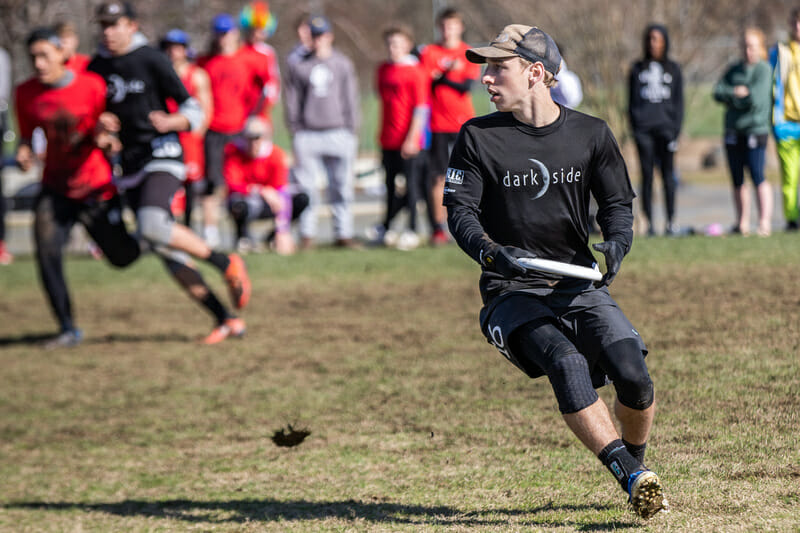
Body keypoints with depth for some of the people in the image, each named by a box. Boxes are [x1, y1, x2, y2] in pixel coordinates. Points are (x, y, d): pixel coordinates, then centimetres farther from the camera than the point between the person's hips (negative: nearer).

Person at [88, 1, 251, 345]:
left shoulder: (152, 61, -6)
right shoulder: (96, 67, 10)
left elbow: (193, 111, -6)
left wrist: (170, 122, -27)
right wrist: (99, 124, -5)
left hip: (162, 154, -6)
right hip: (129, 164, 6)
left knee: (152, 227, -31)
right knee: (167, 252, 0)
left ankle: (226, 264, -12)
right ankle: (226, 321, 5)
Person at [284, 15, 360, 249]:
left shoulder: (343, 64, 9)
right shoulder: (298, 65, 7)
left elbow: (350, 98, 10)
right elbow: (292, 99, 9)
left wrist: (351, 130, 4)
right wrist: (295, 131, 2)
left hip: (338, 132, 1)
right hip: (307, 134, 0)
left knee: (341, 186, 0)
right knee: (306, 188, -2)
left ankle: (343, 233, 6)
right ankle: (307, 234, 4)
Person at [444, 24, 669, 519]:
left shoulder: (592, 134, 6)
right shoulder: (479, 137, 1)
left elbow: (618, 203, 11)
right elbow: (460, 210, -2)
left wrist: (617, 243, -12)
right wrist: (491, 253, -22)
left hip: (581, 285, 2)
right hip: (513, 293, -2)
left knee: (632, 374, -19)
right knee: (565, 362, -31)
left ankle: (635, 458, 13)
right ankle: (634, 479, -34)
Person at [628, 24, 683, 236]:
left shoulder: (673, 69, 11)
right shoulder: (638, 69, 12)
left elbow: (678, 102, 10)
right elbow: (631, 101, 11)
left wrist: (676, 130, -1)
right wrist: (633, 127, -1)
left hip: (665, 128, 0)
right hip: (643, 129, 0)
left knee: (667, 174, -3)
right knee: (647, 175, -1)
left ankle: (671, 221, -1)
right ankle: (649, 222, 0)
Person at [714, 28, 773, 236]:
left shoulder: (763, 69, -4)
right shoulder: (734, 70, 13)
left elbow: (757, 98, -15)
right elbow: (718, 92, 2)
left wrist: (731, 98, -4)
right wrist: (737, 93, -14)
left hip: (756, 130, -6)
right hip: (733, 132, 6)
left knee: (757, 176, -15)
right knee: (737, 180, 9)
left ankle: (765, 221, -15)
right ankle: (742, 223, 17)